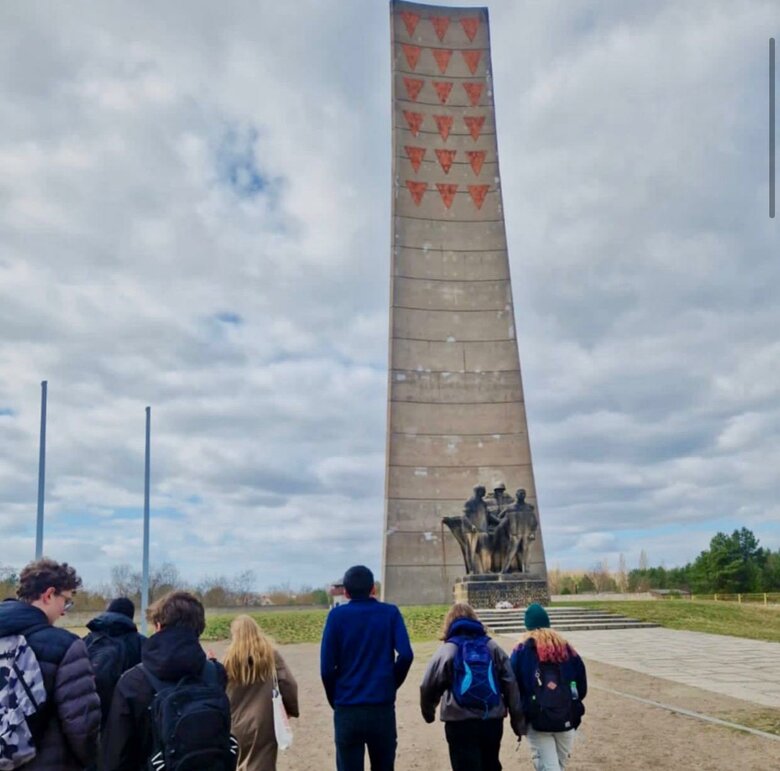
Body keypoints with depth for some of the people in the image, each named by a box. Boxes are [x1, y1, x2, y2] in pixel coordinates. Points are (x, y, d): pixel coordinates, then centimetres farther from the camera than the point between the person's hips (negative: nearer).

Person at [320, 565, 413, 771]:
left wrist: (335, 700, 10)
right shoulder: (390, 613, 2)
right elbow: (405, 654, -8)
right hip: (383, 708, 1)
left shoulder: (337, 615, -1)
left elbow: (327, 667, -5)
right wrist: (391, 685, 8)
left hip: (347, 710, -1)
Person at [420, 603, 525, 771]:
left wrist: (428, 712, 19)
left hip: (460, 724, -4)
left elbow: (429, 687, -1)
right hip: (492, 721, 4)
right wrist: (518, 722, 10)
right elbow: (511, 685, 5)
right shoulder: (493, 646, 6)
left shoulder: (447, 650, -3)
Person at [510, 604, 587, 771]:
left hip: (537, 721, -3)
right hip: (566, 719, 4)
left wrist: (519, 713, 8)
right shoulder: (566, 648, 6)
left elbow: (513, 687, -5)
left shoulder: (522, 651, -4)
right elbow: (582, 685, 8)